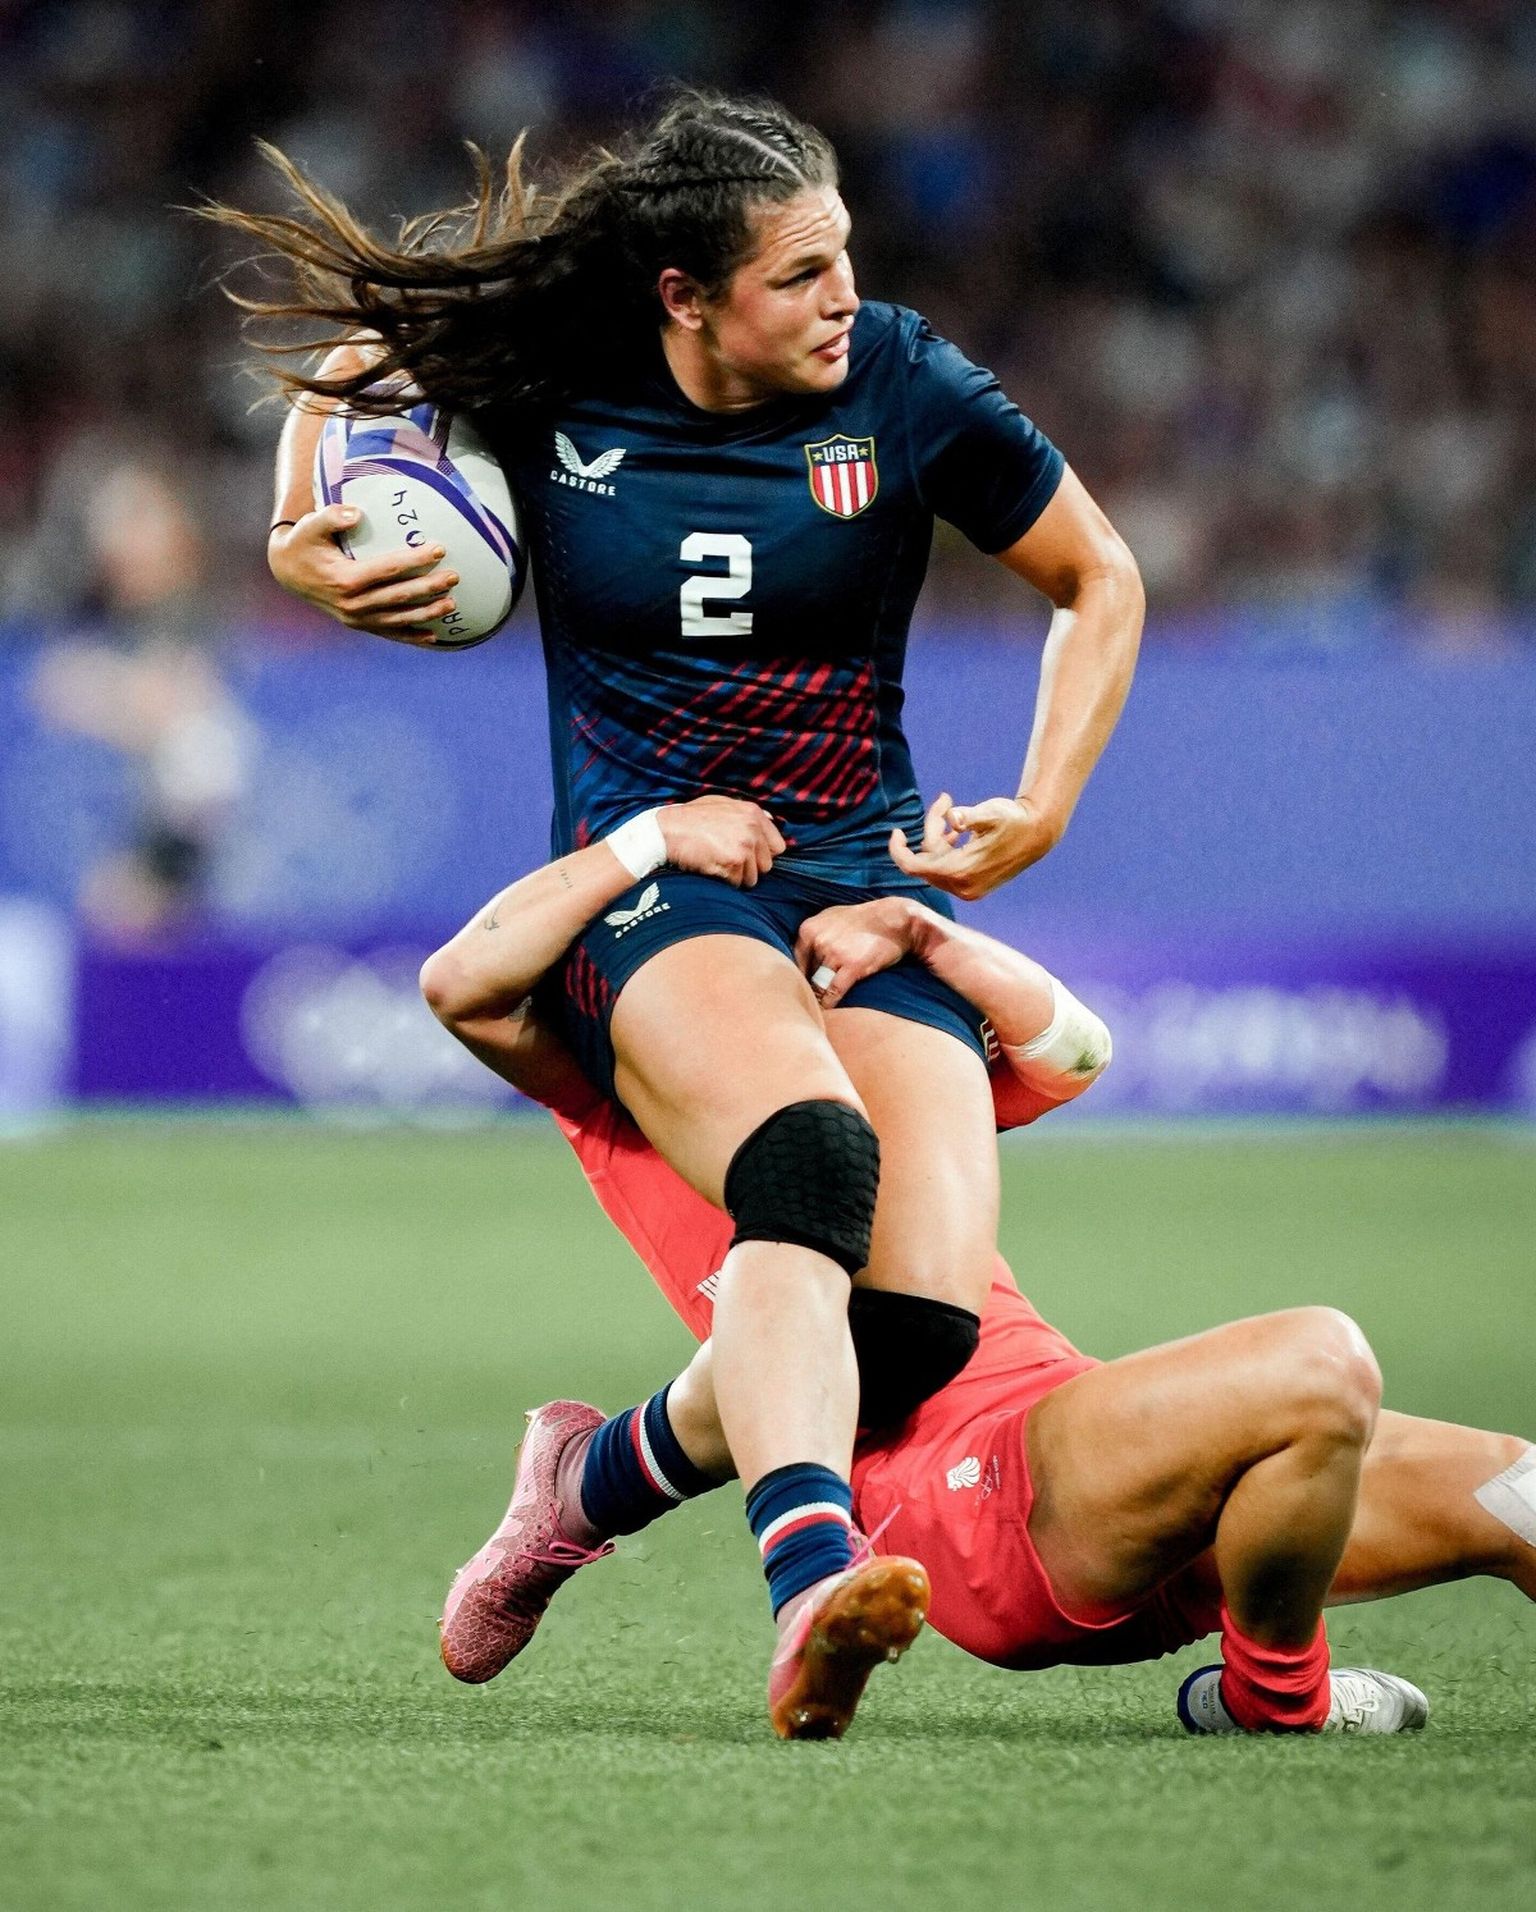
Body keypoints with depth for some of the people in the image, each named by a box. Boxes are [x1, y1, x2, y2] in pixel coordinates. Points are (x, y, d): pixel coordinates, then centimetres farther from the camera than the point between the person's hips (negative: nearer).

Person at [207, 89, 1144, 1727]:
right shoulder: (545, 391, -2)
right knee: (810, 1155, -37)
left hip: (866, 888, 2)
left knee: (930, 1313, -21)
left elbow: (1100, 581, 13)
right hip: (648, 886, -2)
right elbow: (355, 355, 20)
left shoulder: (904, 389, -1)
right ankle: (808, 1580, -56)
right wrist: (298, 545, 4)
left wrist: (1043, 809, 3)